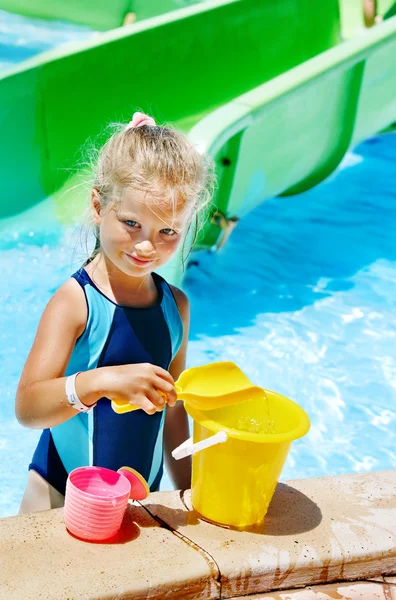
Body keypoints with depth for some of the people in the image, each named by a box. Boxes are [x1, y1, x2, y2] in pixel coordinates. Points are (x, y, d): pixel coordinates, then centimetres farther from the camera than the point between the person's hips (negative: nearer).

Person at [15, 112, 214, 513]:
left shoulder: (176, 306, 1)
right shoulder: (75, 302, -17)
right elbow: (28, 408, -27)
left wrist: (189, 492, 16)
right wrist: (102, 382, -42)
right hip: (60, 496, -4)